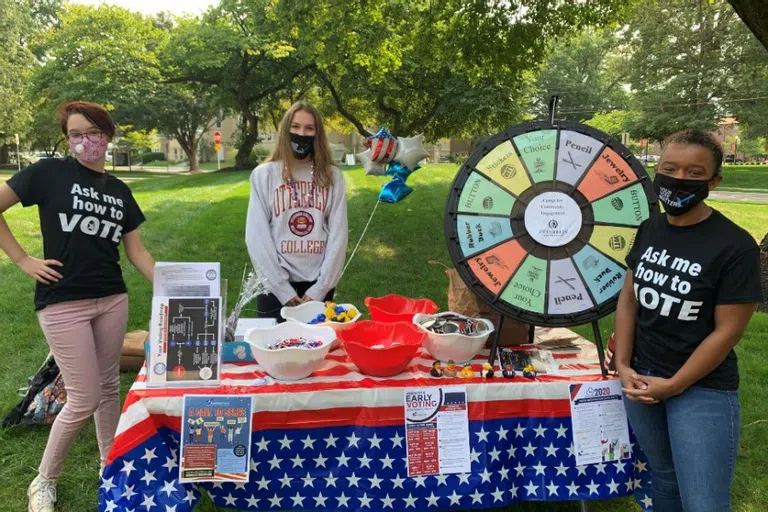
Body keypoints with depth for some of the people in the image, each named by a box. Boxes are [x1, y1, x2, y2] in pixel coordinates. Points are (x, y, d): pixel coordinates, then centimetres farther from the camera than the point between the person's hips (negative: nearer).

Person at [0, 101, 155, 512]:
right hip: (62, 303, -5)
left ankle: (111, 466, 33)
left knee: (109, 387, 14)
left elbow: (136, 252, 10)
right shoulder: (49, 172, -5)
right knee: (84, 399, -2)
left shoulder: (119, 191, 9)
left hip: (112, 299, 5)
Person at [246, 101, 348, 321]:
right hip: (275, 286, -1)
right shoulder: (264, 174, -1)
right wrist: (282, 288, -10)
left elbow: (338, 235, -1)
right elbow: (257, 237, -4)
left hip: (319, 286, 1)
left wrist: (320, 289, -8)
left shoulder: (332, 176, 3)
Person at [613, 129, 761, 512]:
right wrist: (623, 365, -2)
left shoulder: (735, 246, -16)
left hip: (702, 390, -5)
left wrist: (673, 386, -12)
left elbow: (728, 331, -15)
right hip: (642, 381, 5)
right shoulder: (649, 229, 1)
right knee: (663, 479, 20)